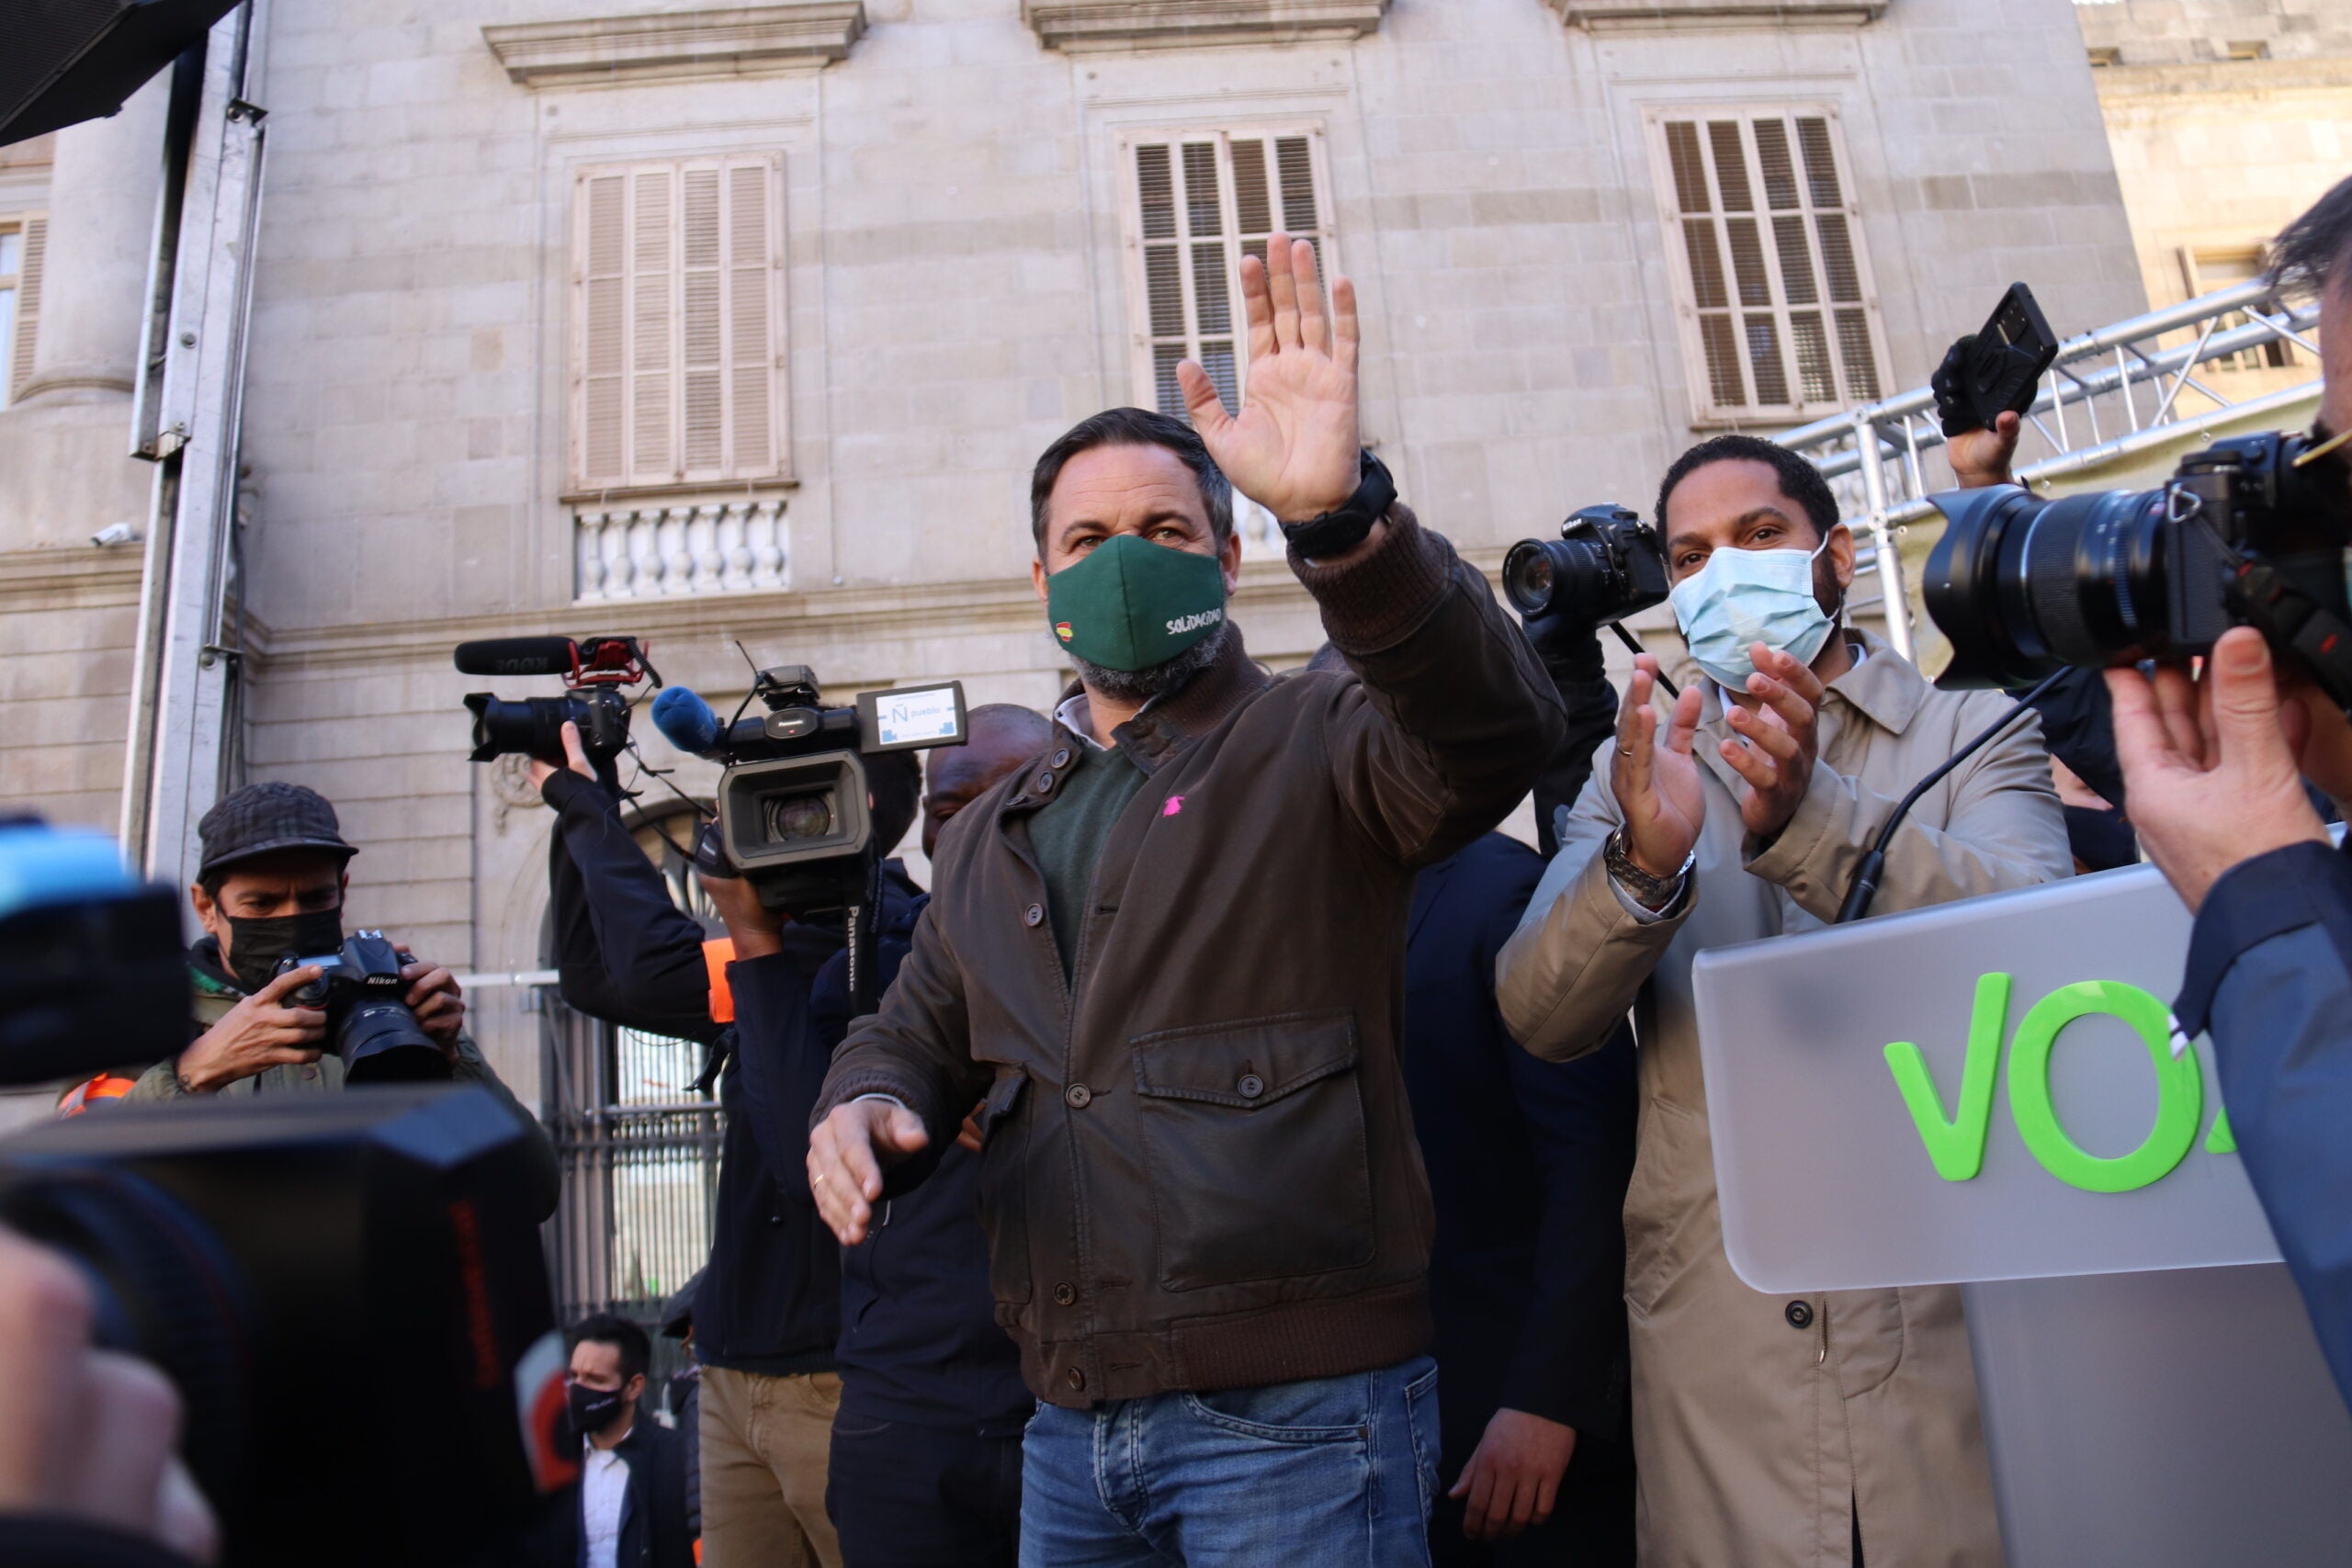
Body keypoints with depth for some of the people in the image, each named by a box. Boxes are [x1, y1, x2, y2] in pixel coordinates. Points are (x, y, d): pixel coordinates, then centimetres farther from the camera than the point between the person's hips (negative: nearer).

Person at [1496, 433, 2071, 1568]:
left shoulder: (1974, 733, 4)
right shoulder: (1639, 769, 8)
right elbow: (1540, 1016, -5)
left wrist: (1812, 817, -31)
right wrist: (1644, 862, -24)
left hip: (1956, 1317, -1)